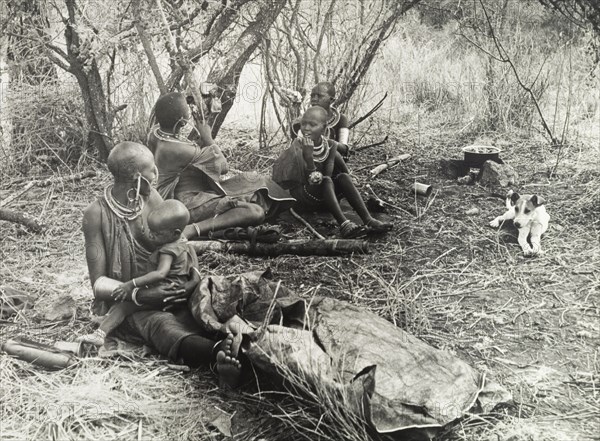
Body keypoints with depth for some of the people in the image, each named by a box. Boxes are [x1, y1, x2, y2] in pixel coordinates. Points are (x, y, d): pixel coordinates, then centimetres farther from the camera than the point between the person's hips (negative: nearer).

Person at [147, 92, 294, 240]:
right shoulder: (181, 150, -28)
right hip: (191, 204, -10)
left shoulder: (155, 133, -2)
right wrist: (207, 138, -4)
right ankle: (193, 230, -29)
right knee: (256, 213, -25)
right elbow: (223, 166, -14)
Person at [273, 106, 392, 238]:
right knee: (326, 181, -31)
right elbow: (310, 180, -22)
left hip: (324, 198, 4)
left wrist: (318, 177, -27)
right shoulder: (298, 146, -14)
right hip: (303, 198, -4)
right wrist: (308, 158, -36)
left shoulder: (330, 146, -2)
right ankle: (344, 224, -48)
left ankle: (368, 220, -33)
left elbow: (327, 174, -9)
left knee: (343, 177, -21)